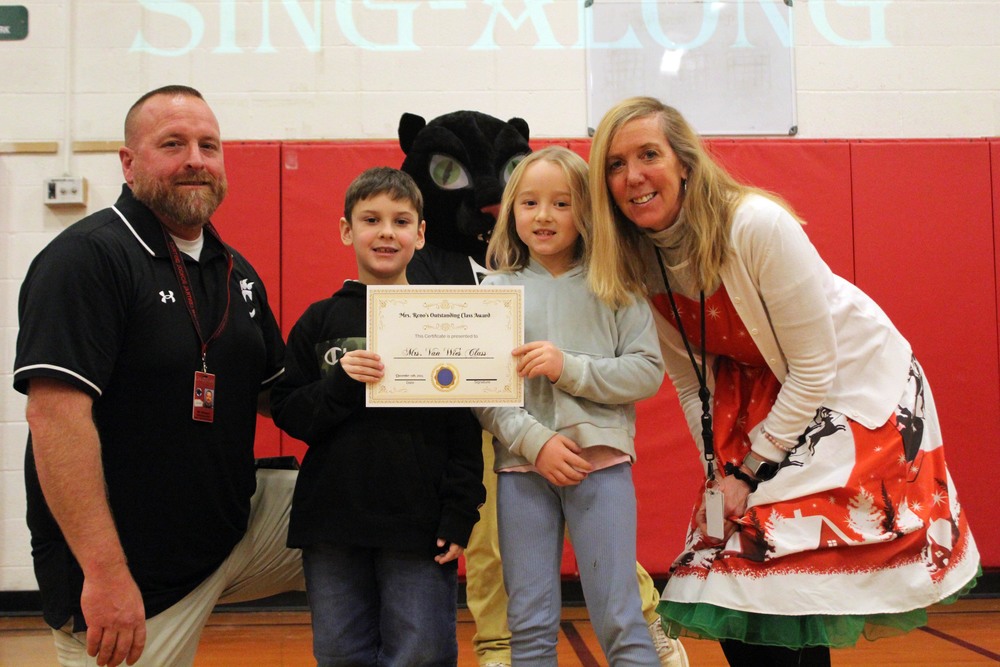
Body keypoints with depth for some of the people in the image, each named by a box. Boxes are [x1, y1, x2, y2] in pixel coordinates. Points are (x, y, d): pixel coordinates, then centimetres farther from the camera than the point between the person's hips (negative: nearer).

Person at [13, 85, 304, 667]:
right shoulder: (86, 257, -15)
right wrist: (104, 573, -29)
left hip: (240, 525, 7)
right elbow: (55, 413, -24)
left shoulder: (236, 271, 9)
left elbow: (274, 393, 17)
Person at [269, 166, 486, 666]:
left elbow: (466, 430, 0)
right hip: (331, 528, 2)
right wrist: (340, 383, -14)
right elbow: (287, 414, 4)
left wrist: (459, 517, -6)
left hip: (419, 527, -2)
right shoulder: (319, 321, 6)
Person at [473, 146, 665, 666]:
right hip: (521, 466, 1)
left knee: (620, 620, 2)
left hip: (601, 462, -1)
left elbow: (647, 372, -3)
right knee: (529, 624, 8)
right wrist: (534, 441, -14)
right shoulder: (496, 290, 4)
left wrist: (569, 368, -14)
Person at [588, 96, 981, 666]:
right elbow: (690, 378, 1)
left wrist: (750, 469, -15)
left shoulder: (758, 225, -26)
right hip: (764, 401, 5)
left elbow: (814, 367, -21)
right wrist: (722, 469, -6)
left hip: (857, 384, -5)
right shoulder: (637, 260, -9)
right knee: (734, 613, 3)